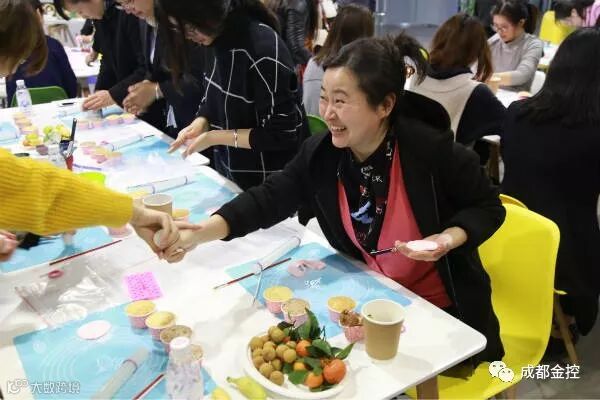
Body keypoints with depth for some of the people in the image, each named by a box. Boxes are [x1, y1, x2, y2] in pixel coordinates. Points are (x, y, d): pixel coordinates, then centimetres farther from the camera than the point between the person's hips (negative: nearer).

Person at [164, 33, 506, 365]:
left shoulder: (432, 150, -24)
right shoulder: (320, 154, -12)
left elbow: (487, 206, -10)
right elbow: (268, 199, -16)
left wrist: (449, 238, -30)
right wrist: (200, 233, -30)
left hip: (441, 306, -3)